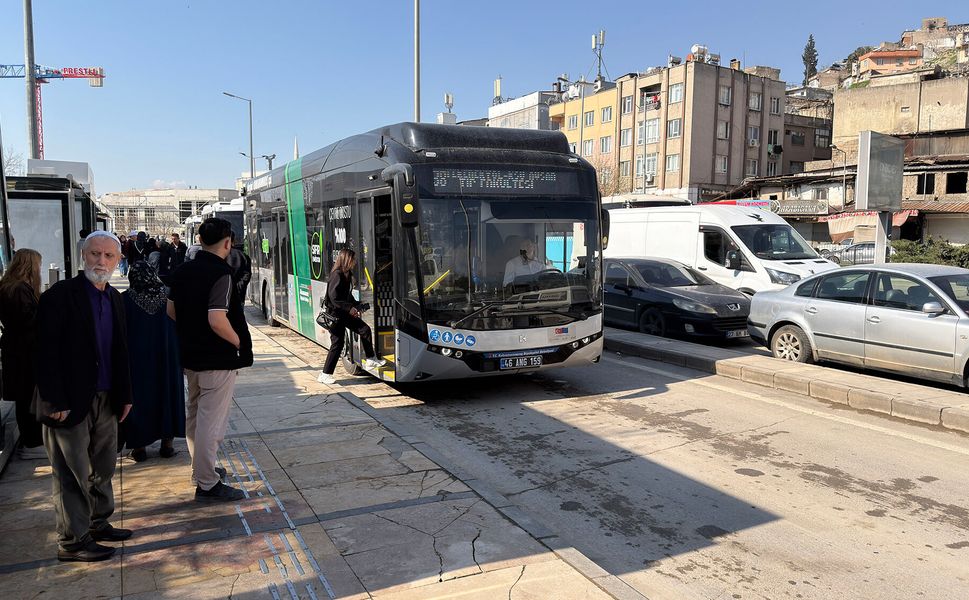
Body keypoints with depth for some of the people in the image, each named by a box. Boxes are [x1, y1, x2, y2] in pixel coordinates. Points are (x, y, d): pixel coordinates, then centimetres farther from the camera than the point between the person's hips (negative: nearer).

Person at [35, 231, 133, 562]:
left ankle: (98, 524, 32)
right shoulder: (60, 295, -12)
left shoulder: (114, 298, 10)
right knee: (72, 474, 5)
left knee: (103, 468, 16)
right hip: (71, 402, -7)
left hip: (106, 399, 7)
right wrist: (55, 403, -18)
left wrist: (125, 394, 11)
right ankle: (72, 541, 17)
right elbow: (46, 352, -15)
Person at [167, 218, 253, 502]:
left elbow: (171, 310, 12)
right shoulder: (221, 273, -21)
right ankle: (208, 484, 9)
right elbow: (217, 320, -28)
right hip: (217, 359, -8)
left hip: (190, 355, 9)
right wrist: (239, 342, -13)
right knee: (211, 421, 0)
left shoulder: (182, 271, 4)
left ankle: (201, 468, 38)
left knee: (194, 415, 21)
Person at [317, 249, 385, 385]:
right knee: (337, 344, -4)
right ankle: (325, 375, 5)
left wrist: (356, 305, 7)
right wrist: (349, 308, -23)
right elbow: (334, 298, -25)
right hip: (335, 315, -9)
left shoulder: (345, 274, 10)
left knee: (365, 330, 9)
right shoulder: (337, 275, -19)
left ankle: (370, 360, 20)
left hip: (344, 314, 9)